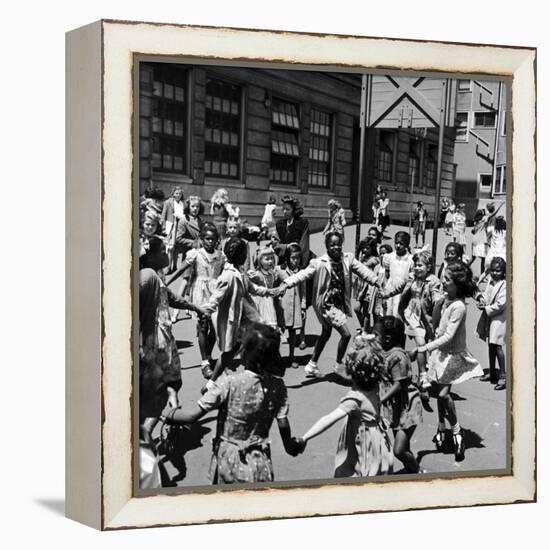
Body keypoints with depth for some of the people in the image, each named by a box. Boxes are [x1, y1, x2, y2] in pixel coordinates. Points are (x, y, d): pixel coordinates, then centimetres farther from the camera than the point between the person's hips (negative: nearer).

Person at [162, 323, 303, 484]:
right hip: (259, 465, 2)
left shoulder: (229, 382, -21)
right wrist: (290, 445, 15)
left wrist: (169, 415, -3)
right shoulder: (277, 386, -11)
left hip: (228, 462, -2)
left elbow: (193, 414, -21)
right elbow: (283, 424, -5)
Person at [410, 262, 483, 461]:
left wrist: (424, 348, -30)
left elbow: (448, 336, -27)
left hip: (452, 354, -7)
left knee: (443, 393, -13)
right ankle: (442, 426, 28)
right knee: (439, 391, 12)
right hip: (439, 350, 7)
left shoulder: (458, 306, -24)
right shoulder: (445, 299, -2)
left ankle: (456, 430, 7)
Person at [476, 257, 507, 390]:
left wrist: (486, 308, -14)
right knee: (491, 345, 16)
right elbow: (486, 295, 17)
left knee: (497, 346, -11)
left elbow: (500, 304, -19)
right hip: (489, 318, 8)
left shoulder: (504, 285, -15)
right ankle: (492, 372, 28)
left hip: (499, 319, -8)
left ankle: (503, 375, -5)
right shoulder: (491, 282, 9)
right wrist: (482, 299, -5)